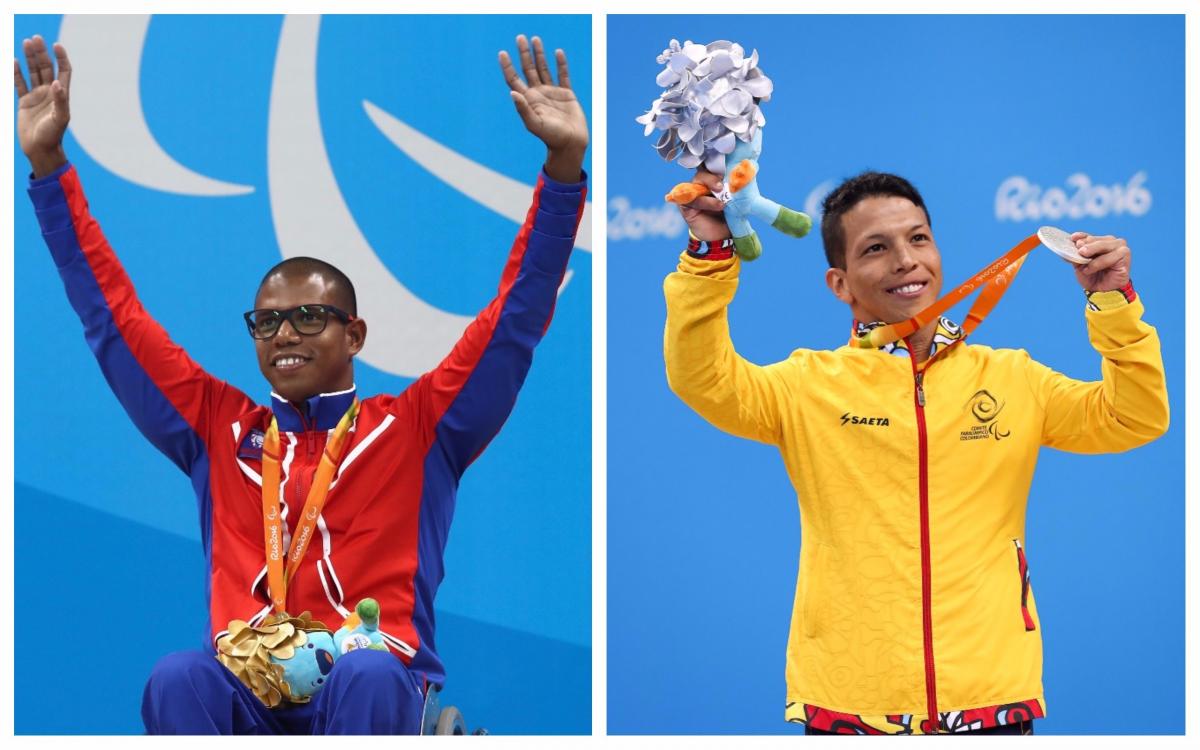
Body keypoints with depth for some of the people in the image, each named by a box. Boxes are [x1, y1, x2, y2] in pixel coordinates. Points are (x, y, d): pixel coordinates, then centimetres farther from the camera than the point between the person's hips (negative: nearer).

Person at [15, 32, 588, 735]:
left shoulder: (416, 429, 17)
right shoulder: (220, 428, 24)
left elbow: (516, 318, 11)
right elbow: (115, 317, 24)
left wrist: (564, 167, 2)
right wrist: (49, 166, 19)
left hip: (372, 682, -2)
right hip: (247, 690, 2)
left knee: (367, 676, -38)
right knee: (180, 679, -33)